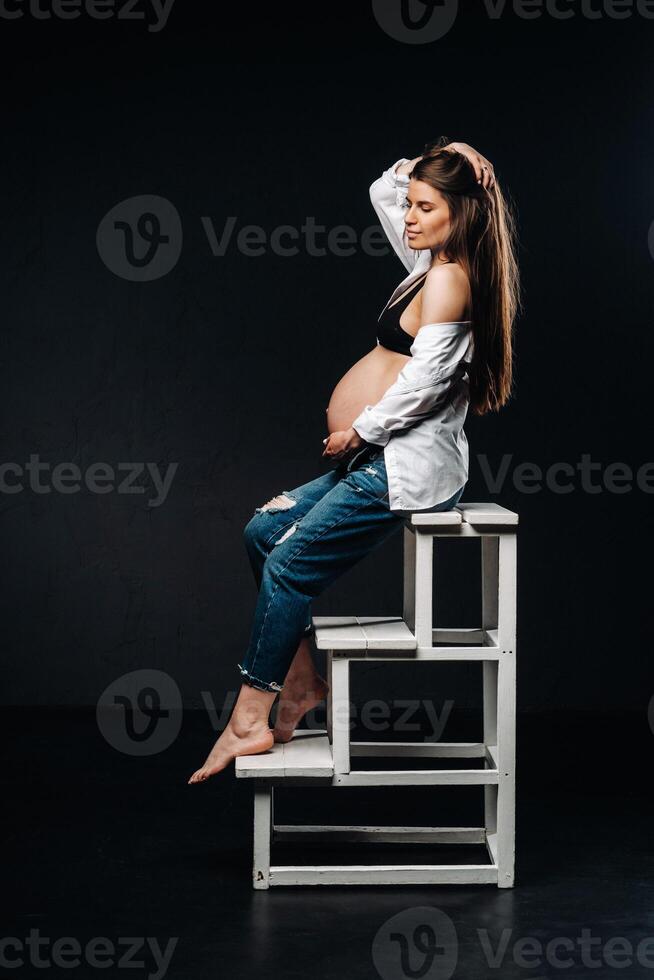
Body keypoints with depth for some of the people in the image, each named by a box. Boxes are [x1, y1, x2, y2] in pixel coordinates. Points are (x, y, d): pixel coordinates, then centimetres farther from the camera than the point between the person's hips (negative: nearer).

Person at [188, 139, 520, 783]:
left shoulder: (448, 278, -13)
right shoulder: (433, 263, 16)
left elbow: (424, 380, -22)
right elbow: (382, 192, 28)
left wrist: (359, 430, -12)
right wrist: (424, 163, 11)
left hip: (407, 464, -10)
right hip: (385, 459, 10)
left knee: (288, 565, -12)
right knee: (263, 530, 8)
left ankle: (251, 721, -7)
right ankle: (300, 681, 9)